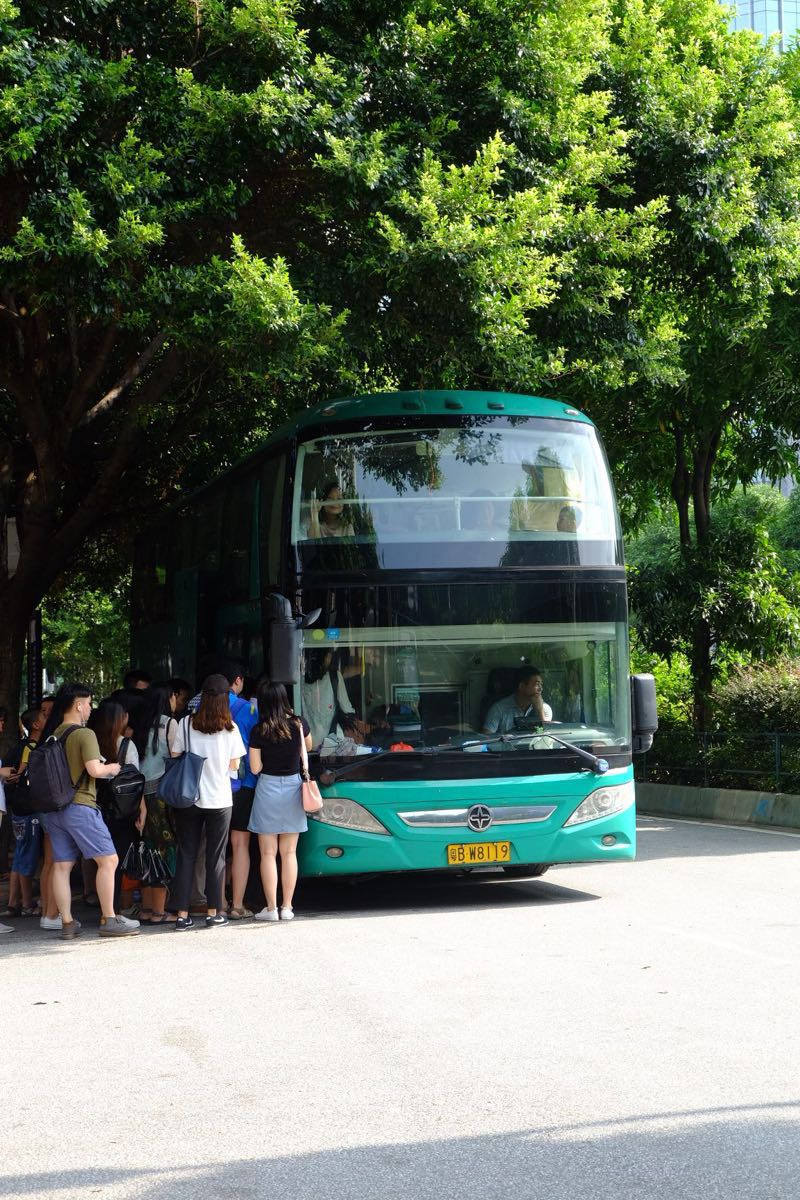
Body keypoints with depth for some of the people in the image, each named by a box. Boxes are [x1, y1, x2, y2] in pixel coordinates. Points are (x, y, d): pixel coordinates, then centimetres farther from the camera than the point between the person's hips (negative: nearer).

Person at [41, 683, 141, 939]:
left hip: (55, 809, 8)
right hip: (80, 806, -8)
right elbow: (94, 769, -21)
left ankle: (67, 923, 8)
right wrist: (111, 768, 0)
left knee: (61, 866, 7)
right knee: (108, 860, -2)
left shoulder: (52, 735, 10)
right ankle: (109, 920, -4)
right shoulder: (84, 734, -11)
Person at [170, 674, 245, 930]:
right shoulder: (230, 728, -6)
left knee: (186, 856, 6)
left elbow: (175, 759, 0)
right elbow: (234, 766, 1)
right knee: (216, 857, 8)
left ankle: (182, 914, 3)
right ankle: (214, 912, 9)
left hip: (188, 798, 1)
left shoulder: (186, 724, -6)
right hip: (220, 799, -1)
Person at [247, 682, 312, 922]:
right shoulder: (299, 724, -3)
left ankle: (271, 908, 1)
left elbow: (255, 768, -6)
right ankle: (287, 907, 9)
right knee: (289, 853, 9)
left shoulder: (259, 731, -10)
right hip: (293, 787, 3)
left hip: (268, 789, -3)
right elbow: (308, 747, 17)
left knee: (268, 854, 3)